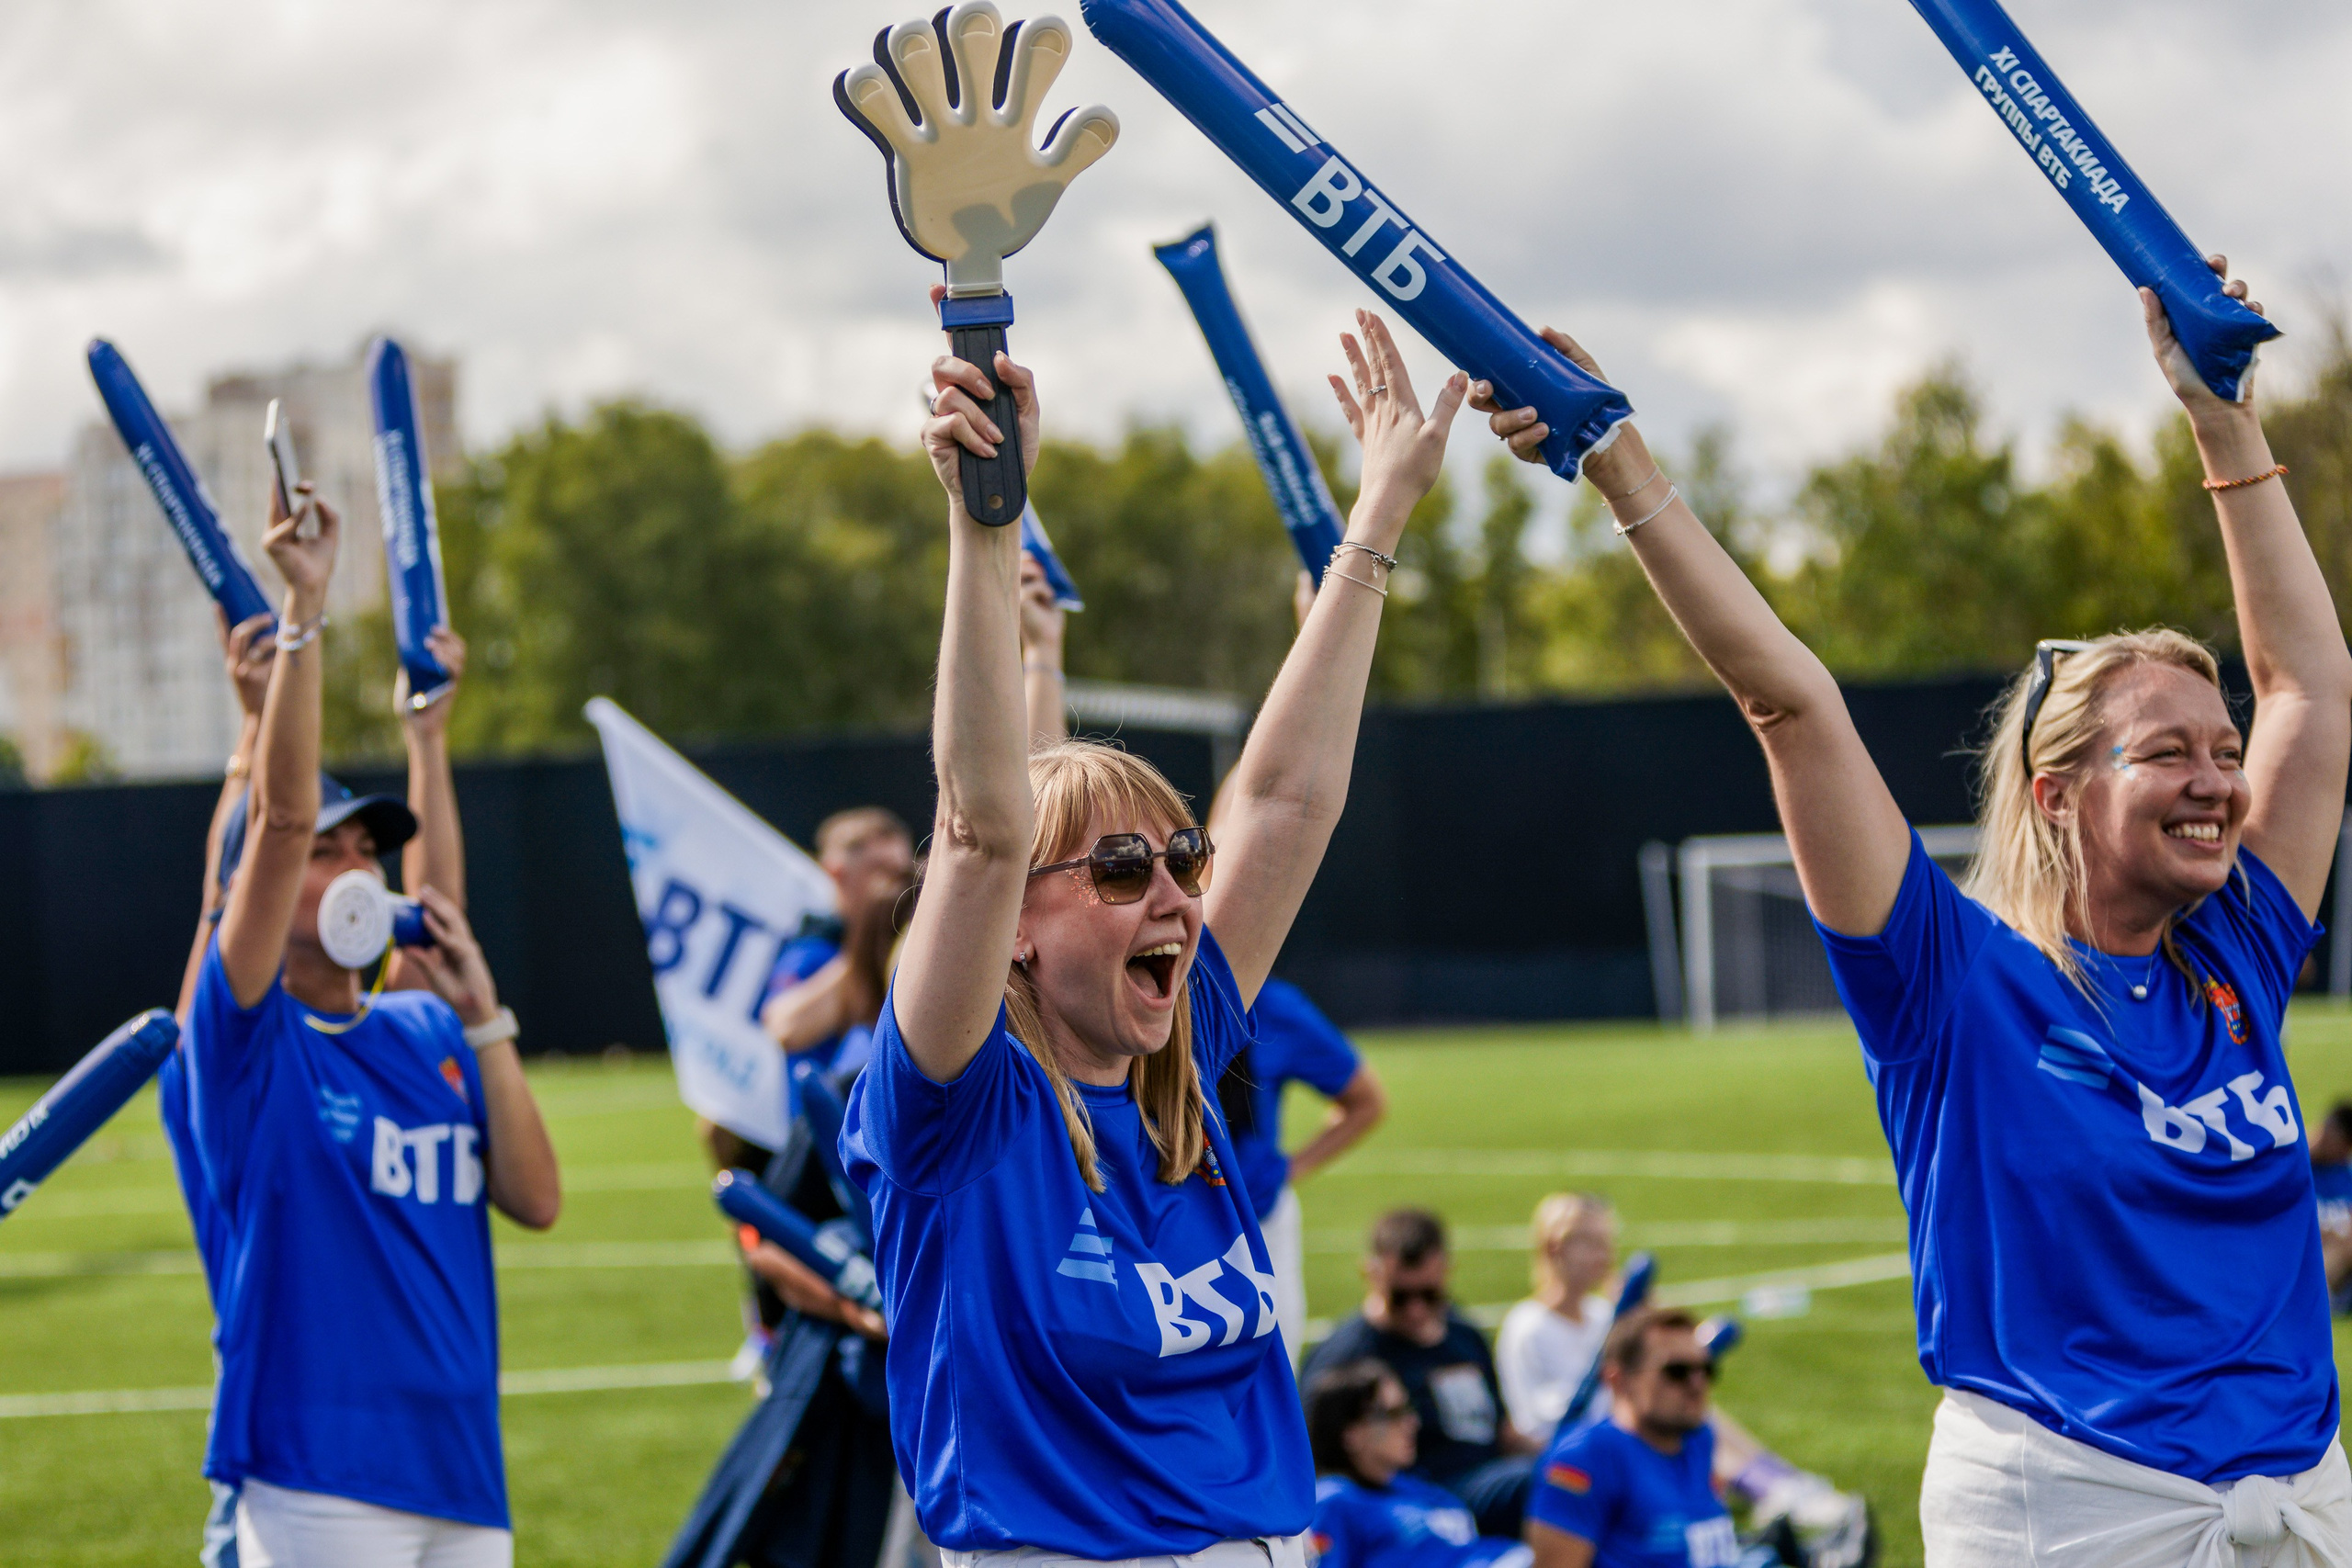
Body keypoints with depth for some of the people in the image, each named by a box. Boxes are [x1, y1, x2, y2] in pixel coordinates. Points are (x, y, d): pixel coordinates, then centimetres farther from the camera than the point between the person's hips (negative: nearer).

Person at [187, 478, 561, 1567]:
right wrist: (303, 614, -18)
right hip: (318, 1475, -6)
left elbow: (536, 1200, 5)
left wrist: (484, 1021, 0)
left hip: (464, 1474, 6)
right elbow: (282, 815, -13)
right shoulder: (245, 1037, -2)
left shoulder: (428, 1036, 14)